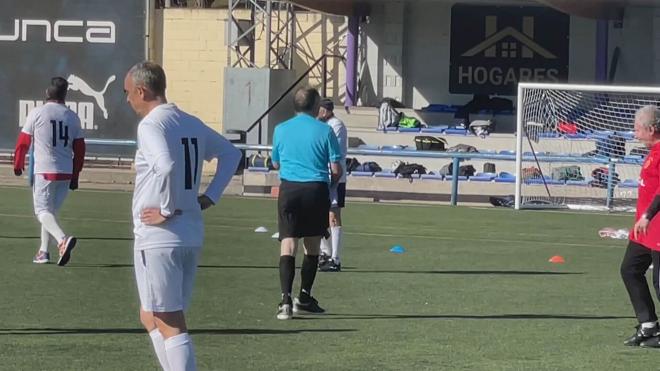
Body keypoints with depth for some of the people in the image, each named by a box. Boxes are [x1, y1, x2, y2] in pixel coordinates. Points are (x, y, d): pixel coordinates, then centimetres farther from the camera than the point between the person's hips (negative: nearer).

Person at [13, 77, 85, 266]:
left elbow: (23, 141, 0)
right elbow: (79, 149, 8)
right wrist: (75, 176, 17)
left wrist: (18, 164, 16)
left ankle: (63, 239, -30)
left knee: (42, 210, -4)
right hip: (66, 173, 4)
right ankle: (44, 251, 18)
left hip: (43, 171, -4)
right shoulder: (73, 117, 7)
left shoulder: (36, 113, -4)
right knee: (51, 210, 19)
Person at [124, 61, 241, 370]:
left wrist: (167, 210, -18)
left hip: (159, 237, -9)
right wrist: (209, 198, 17)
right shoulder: (191, 124, 13)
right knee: (151, 318, 20)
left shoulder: (150, 125, -13)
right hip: (192, 235, 9)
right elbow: (231, 154, 24)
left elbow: (167, 166, -31)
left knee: (169, 324, -5)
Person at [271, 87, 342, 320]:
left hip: (289, 189, 1)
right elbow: (336, 170, -2)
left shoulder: (281, 130, 6)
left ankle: (286, 299, -19)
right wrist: (330, 183, 19)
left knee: (288, 246, -4)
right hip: (316, 190, -1)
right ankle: (304, 298, 21)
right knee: (312, 246, 13)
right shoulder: (325, 131, -1)